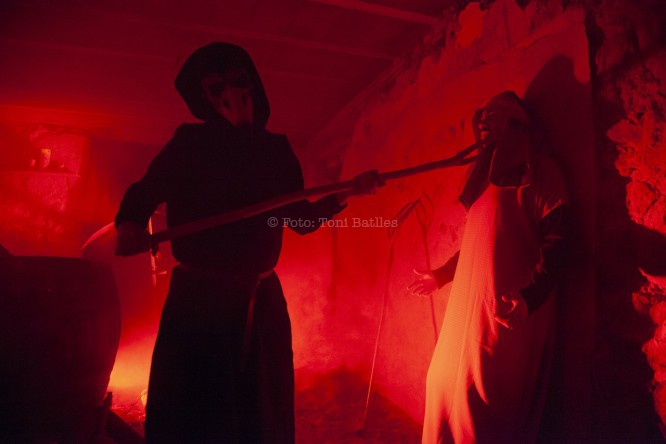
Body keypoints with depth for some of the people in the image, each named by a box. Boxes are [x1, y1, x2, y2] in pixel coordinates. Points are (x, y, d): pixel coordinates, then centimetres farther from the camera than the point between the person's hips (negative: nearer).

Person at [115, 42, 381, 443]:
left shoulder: (276, 149, 6)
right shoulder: (189, 143, -3)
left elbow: (301, 218, 10)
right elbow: (141, 196, -2)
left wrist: (348, 193, 0)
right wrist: (130, 227, -23)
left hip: (261, 304, 3)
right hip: (197, 300, -3)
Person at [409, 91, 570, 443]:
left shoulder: (539, 173, -3)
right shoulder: (485, 176, 20)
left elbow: (554, 245, -13)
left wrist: (527, 297, -28)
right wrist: (440, 276, 29)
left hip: (507, 312, -8)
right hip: (468, 305, 8)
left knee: (481, 402, -5)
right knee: (444, 384, 13)